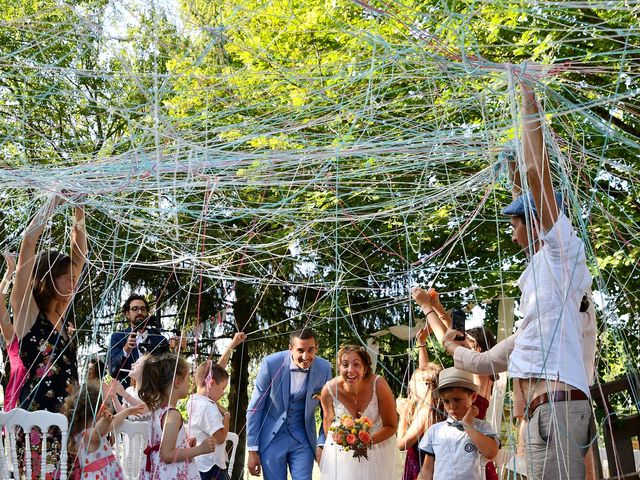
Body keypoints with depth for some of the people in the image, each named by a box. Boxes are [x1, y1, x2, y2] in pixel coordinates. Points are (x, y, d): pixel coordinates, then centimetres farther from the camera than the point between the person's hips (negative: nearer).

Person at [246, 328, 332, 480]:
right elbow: (254, 408, -8)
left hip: (303, 439, 1)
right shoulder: (271, 363, -16)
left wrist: (322, 444, -9)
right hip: (271, 439, -1)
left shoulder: (324, 369, -10)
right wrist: (252, 450, -8)